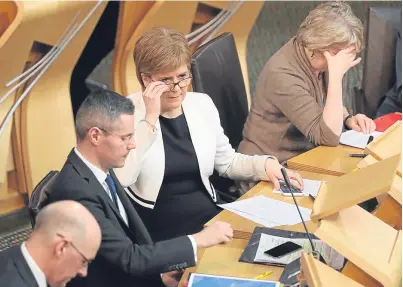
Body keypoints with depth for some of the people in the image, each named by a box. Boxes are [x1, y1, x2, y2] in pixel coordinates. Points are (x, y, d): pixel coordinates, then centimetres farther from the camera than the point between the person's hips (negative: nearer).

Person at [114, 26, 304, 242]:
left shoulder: (202, 104, 7)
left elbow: (227, 162, 20)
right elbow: (122, 179, -24)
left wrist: (265, 164, 2)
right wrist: (150, 118, -22)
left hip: (209, 217, 6)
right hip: (157, 230, -6)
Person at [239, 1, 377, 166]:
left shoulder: (316, 59, -4)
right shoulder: (283, 74, -27)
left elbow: (330, 105, 16)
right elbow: (329, 137, -28)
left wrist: (348, 119, -5)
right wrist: (336, 75, -31)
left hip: (302, 156, 8)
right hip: (273, 167, -8)